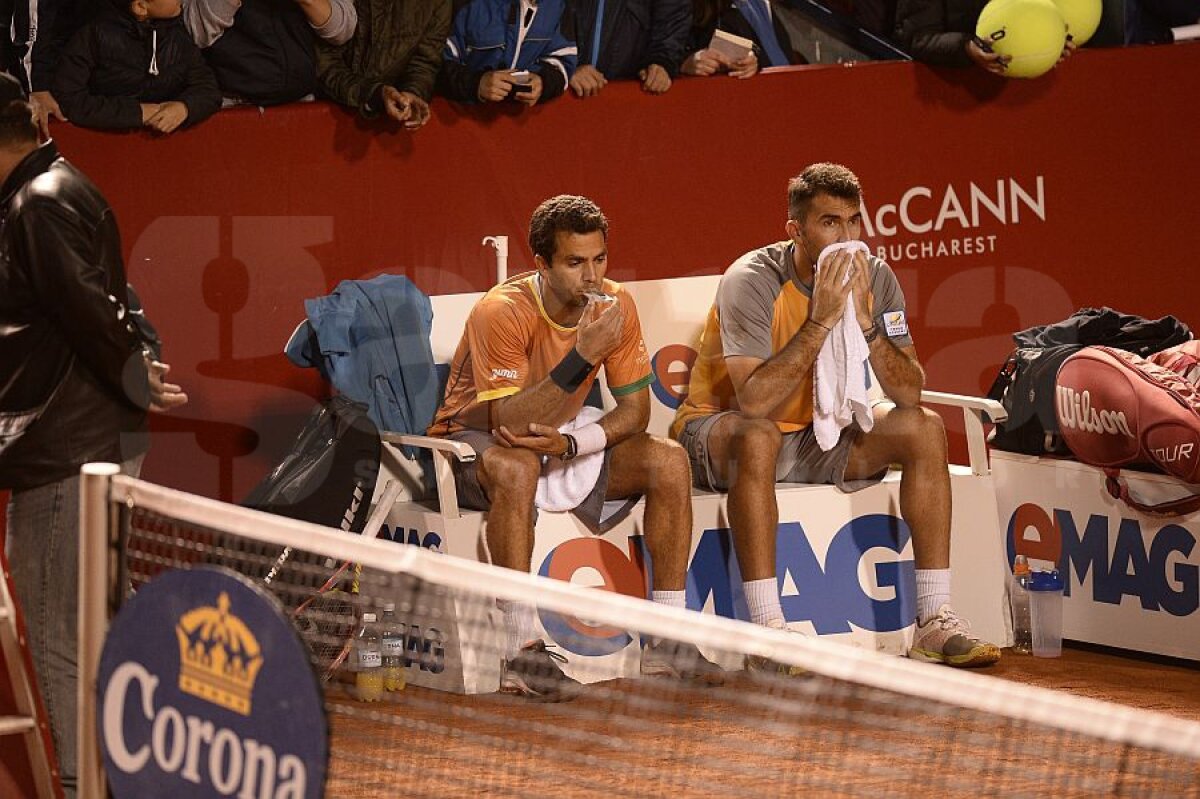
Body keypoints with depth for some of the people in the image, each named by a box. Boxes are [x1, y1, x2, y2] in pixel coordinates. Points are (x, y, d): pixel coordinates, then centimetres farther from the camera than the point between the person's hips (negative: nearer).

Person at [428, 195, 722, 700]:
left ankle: (666, 641, -10)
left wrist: (569, 443, -25)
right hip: (473, 441, -6)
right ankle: (520, 654, -36)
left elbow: (635, 409, -6)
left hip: (565, 438, 6)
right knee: (516, 466, -40)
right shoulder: (503, 311, -27)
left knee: (669, 461, -13)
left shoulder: (615, 305, -10)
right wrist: (581, 357, -40)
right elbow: (507, 425, -34)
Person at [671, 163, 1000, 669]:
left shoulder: (874, 277, -8)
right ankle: (766, 633, -37)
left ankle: (934, 621, -12)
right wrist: (820, 320, -36)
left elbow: (910, 394, -13)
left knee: (924, 428, -12)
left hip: (817, 434, 6)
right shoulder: (752, 281, -23)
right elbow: (753, 405, -35)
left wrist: (866, 323, -27)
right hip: (720, 430, -6)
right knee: (757, 436, -38)